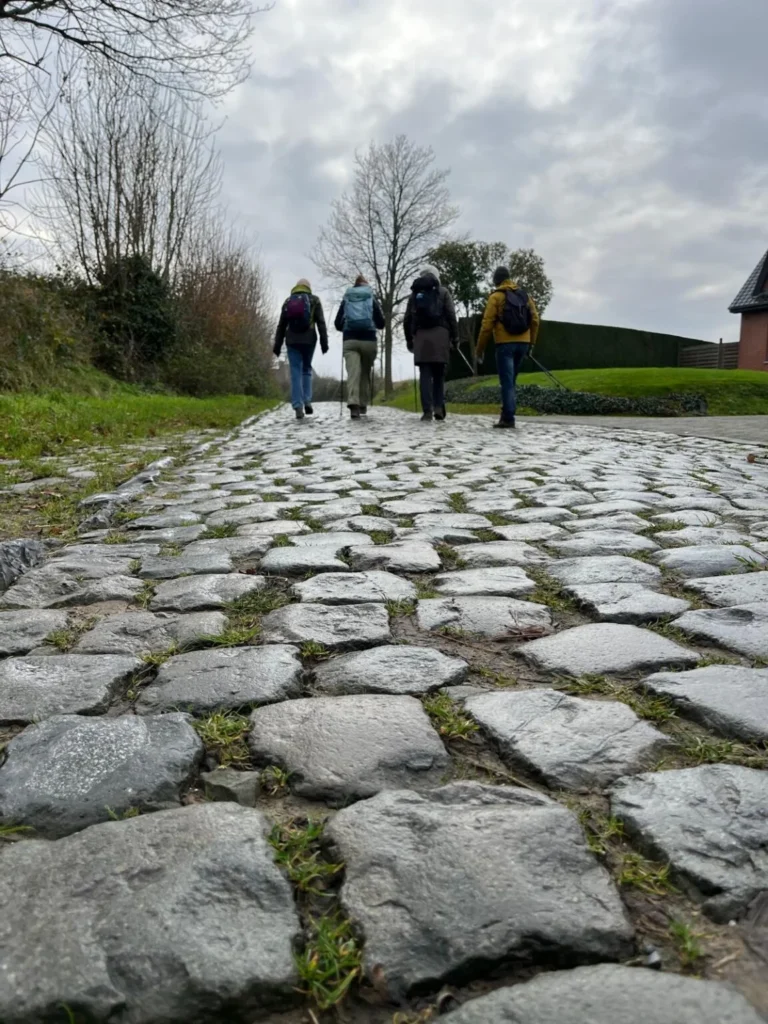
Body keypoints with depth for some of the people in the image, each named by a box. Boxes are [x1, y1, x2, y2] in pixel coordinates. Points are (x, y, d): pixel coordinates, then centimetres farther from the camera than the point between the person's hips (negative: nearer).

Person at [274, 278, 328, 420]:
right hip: (309, 339, -1)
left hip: (292, 340, 1)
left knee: (295, 373, 0)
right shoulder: (314, 300, 6)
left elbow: (281, 325, 10)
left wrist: (277, 345, 12)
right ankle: (307, 401, 1)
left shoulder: (288, 301, 12)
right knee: (306, 370, 16)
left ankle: (298, 407, -8)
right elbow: (321, 323, -3)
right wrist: (324, 342, -4)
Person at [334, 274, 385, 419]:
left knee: (353, 373, -10)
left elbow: (337, 323, 11)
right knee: (365, 373, 15)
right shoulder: (372, 298, 9)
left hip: (350, 341, 0)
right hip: (369, 340, 0)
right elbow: (381, 323, 5)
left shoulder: (346, 299, 13)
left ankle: (353, 404, -31)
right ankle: (363, 405, 19)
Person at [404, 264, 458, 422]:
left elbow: (407, 320, 15)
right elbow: (451, 316, 2)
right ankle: (438, 406, -5)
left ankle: (427, 410, -10)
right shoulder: (443, 291, 11)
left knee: (425, 374, -2)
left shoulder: (414, 293, 18)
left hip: (420, 335, 1)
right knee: (439, 373, 7)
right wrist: (455, 336, 6)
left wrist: (409, 339, 22)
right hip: (440, 334, -1)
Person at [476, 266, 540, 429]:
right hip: (522, 343, 5)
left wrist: (480, 348, -1)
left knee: (507, 382, -5)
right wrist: (531, 342, 16)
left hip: (505, 344, -5)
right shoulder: (525, 295, 13)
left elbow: (487, 324, -7)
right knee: (511, 381, 15)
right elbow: (535, 319, 9)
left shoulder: (496, 296, -3)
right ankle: (507, 415, 16)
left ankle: (508, 419, -9)